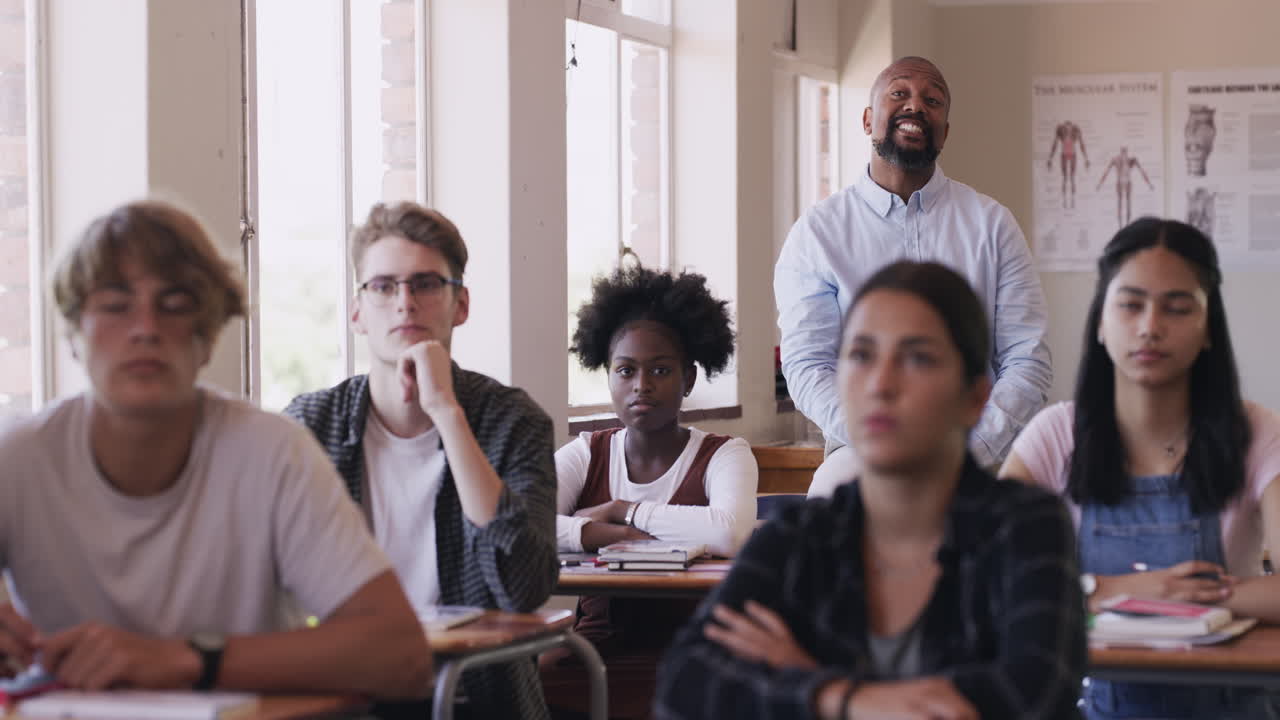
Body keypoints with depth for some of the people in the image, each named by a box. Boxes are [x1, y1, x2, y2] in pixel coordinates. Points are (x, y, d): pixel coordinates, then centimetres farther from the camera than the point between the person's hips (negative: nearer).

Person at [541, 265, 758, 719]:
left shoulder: (725, 456, 2)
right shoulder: (585, 456, 10)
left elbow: (730, 533, -21)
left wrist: (621, 510, -10)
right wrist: (624, 536, -19)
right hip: (595, 653, 2)